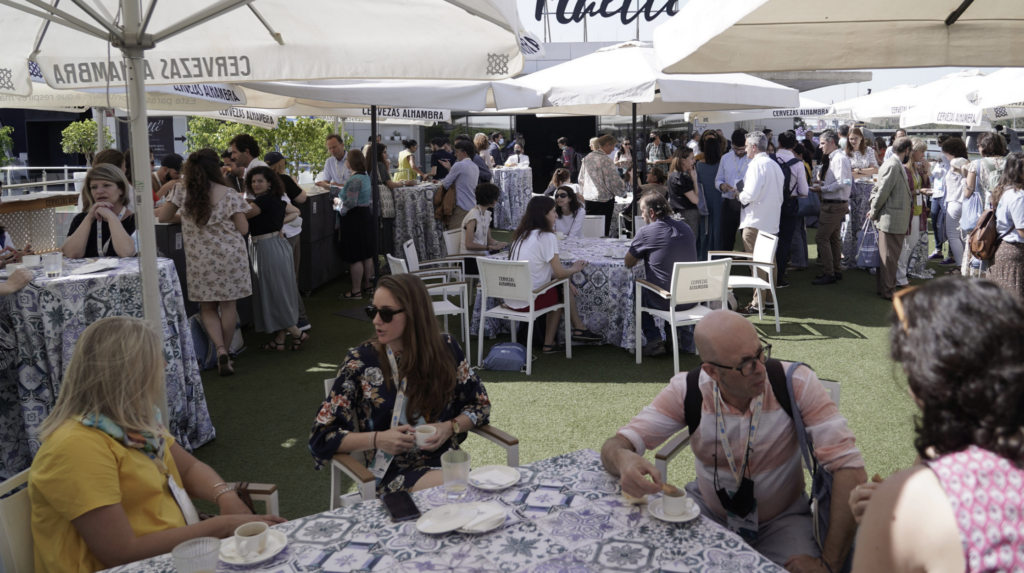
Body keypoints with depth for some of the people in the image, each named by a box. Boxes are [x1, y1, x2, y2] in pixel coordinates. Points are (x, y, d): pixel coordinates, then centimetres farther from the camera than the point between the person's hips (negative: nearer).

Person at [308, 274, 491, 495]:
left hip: (446, 460, 4)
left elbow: (480, 404, 14)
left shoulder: (446, 349, 2)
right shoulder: (360, 361, -3)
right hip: (392, 472, -3)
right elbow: (322, 436, -1)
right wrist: (377, 439, -16)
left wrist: (450, 427, -7)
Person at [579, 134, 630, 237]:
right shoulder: (605, 160, -17)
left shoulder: (587, 157, 5)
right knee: (603, 230, 1)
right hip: (604, 200, -7)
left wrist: (583, 193, 25)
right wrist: (625, 190, 3)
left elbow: (581, 178, 14)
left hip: (588, 199, 7)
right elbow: (615, 181, -15)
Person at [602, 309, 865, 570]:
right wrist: (623, 459, -43)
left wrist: (829, 563, -28)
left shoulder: (796, 384, -22)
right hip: (708, 511, 1)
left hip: (781, 520, 0)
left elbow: (849, 466, -23)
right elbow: (615, 446, -17)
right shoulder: (687, 391, -17)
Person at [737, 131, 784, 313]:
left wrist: (740, 196, -3)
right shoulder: (775, 165, 13)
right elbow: (780, 195, 16)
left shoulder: (757, 164, -13)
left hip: (756, 222, -9)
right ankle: (769, 298, 22)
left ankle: (758, 302, -1)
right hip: (772, 221, 9)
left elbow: (751, 194, -21)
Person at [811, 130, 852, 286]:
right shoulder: (834, 158, 13)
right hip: (835, 203, 10)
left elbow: (841, 183, -25)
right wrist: (823, 184, 7)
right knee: (834, 238, 17)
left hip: (834, 205, -10)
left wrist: (822, 189, -17)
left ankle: (829, 274, -5)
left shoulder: (839, 158, -17)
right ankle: (836, 271, 26)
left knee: (821, 238, -9)